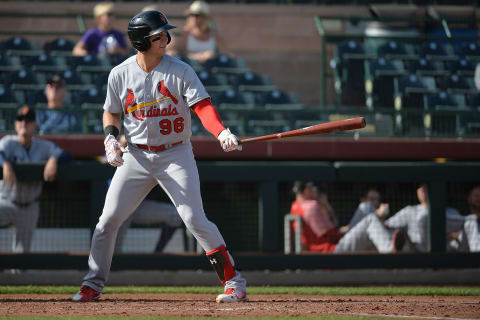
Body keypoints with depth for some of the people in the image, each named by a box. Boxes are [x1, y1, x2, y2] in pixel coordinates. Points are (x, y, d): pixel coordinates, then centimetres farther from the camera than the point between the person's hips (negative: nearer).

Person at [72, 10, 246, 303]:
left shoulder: (180, 71, -9)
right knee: (109, 219, 0)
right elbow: (112, 113, 13)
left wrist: (222, 133, -38)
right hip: (136, 155, 3)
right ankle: (93, 284, 14)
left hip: (175, 155, -3)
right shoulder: (120, 74, -1)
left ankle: (234, 281, -4)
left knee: (195, 219, -12)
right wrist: (111, 138, -7)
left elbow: (202, 105, -20)